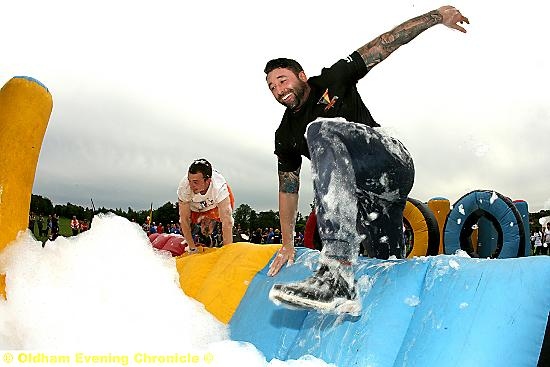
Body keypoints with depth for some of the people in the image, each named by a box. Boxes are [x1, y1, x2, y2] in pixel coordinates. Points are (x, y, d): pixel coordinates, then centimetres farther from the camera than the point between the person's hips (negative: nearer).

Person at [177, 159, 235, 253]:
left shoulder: (219, 187, -43)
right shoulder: (184, 187, -38)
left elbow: (227, 222, -43)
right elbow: (184, 219, -29)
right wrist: (192, 248, -25)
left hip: (217, 202, -1)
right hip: (194, 204, 1)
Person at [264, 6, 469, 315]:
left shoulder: (333, 80, 4)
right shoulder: (286, 136, 14)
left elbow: (384, 45, 2)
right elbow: (288, 188, 17)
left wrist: (436, 16, -5)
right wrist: (288, 244, 17)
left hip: (393, 164, -7)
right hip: (365, 199, 7)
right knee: (387, 264, 10)